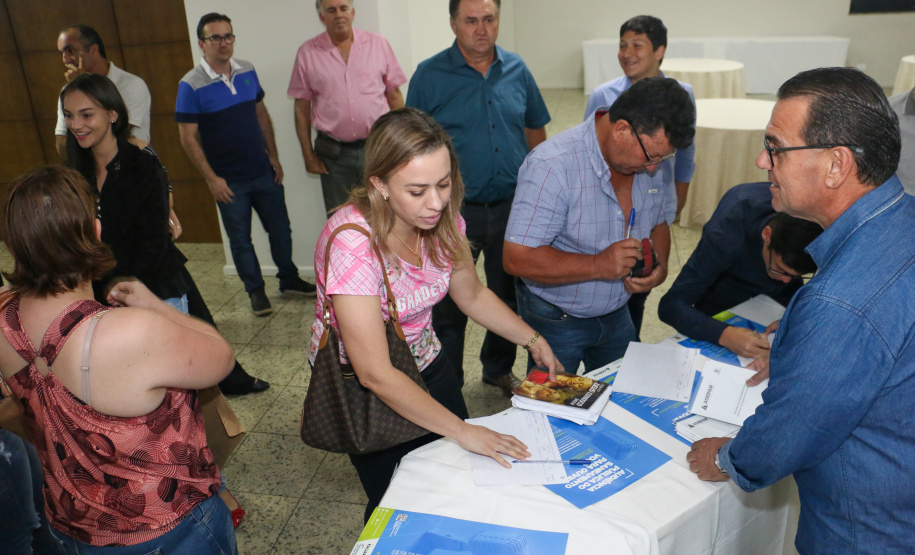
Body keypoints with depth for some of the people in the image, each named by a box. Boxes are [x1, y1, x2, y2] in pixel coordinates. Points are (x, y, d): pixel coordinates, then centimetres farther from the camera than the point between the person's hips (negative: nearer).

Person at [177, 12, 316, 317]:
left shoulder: (247, 71, 2)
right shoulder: (191, 85, -12)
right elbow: (188, 137, -11)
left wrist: (273, 156, 7)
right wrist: (211, 178, -13)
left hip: (264, 173, 4)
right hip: (228, 180, -4)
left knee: (280, 230, 13)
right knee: (240, 239, 9)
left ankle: (289, 279, 33)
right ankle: (256, 291, 25)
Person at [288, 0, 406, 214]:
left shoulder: (378, 44, 4)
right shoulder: (308, 52, 3)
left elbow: (394, 96, 6)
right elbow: (301, 107, 5)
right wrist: (308, 154, 2)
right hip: (334, 154, 0)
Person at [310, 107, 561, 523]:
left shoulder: (441, 221, -14)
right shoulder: (352, 243, -33)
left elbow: (472, 295, 5)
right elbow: (375, 375, -32)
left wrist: (534, 341, -4)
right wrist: (462, 430, -29)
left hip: (426, 360, 6)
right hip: (362, 389, -5)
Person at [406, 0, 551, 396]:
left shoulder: (517, 70, 4)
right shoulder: (430, 76, -7)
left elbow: (535, 133, 13)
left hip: (512, 207, 4)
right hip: (455, 213, -3)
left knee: (508, 297, 17)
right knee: (449, 306, 5)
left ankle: (499, 369, 40)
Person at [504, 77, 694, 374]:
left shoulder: (647, 163, -6)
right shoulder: (551, 167, -29)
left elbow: (658, 224, 10)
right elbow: (517, 259, -31)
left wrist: (659, 266, -11)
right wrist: (598, 265, -35)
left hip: (617, 314, 6)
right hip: (556, 322, -6)